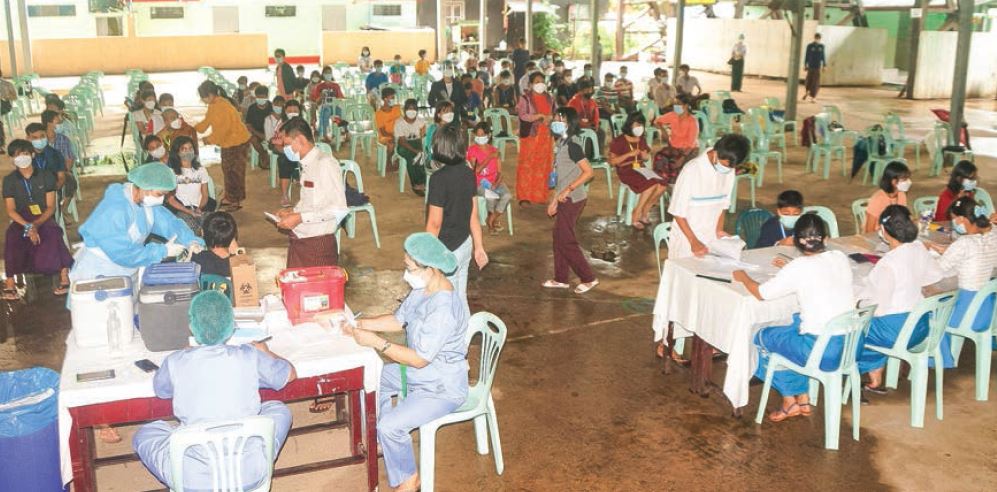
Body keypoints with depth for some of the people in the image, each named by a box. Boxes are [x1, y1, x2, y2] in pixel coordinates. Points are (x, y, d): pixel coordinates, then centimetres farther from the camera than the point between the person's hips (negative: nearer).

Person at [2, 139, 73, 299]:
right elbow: (11, 211, -1)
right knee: (12, 237, -32)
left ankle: (64, 277, -33)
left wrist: (36, 224, -20)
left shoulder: (46, 176, 2)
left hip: (44, 219, -1)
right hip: (21, 221, 1)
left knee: (53, 234, -35)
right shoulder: (9, 180, 5)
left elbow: (51, 207, -2)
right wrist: (28, 226, -20)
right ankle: (9, 283, -29)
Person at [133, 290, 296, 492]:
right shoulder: (250, 357, -5)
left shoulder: (175, 362, -4)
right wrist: (265, 352, 35)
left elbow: (160, 390, 20)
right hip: (249, 475, 0)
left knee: (144, 434, 27)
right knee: (279, 410, 26)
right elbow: (290, 374, 16)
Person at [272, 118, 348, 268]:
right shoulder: (306, 164, 10)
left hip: (318, 244, -8)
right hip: (298, 240, 8)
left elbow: (339, 209, -21)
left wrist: (300, 218, -19)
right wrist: (292, 211, 5)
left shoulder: (326, 164, -16)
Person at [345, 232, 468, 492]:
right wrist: (362, 324, -6)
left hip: (441, 388, -10)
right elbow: (398, 320, 8)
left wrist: (376, 342, -26)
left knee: (390, 426, -20)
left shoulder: (443, 309, -35)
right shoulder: (423, 288, -6)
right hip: (418, 373, 10)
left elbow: (419, 359, -30)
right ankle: (382, 441, 36)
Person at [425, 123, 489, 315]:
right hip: (465, 244, 7)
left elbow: (434, 223, -18)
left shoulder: (440, 178, -21)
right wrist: (479, 247, 15)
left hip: (447, 250, -7)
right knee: (460, 298, 19)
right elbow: (473, 215, 7)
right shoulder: (468, 173, 0)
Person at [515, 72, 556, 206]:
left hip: (545, 136, 5)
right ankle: (524, 196, 0)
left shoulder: (549, 98, 13)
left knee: (543, 165, 5)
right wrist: (541, 116, -16)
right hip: (530, 135, -5)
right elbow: (523, 116, -14)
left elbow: (554, 114, 18)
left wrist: (550, 118, -5)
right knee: (527, 165, -5)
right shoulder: (525, 99, -3)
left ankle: (540, 195, 13)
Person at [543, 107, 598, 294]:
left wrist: (568, 190, -23)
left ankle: (589, 278, 6)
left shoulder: (572, 145, -18)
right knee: (559, 238, 14)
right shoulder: (562, 143, 11)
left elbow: (588, 171, -23)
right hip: (565, 199, 9)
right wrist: (554, 200, 16)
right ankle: (561, 279, 24)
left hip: (572, 200, -9)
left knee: (566, 241, -3)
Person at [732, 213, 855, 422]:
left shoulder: (797, 268, -15)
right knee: (797, 322, 31)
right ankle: (803, 400, 31)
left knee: (762, 337, 16)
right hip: (851, 345, 7)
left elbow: (760, 293, -4)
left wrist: (743, 277, 14)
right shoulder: (840, 258, 3)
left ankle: (789, 402, 28)